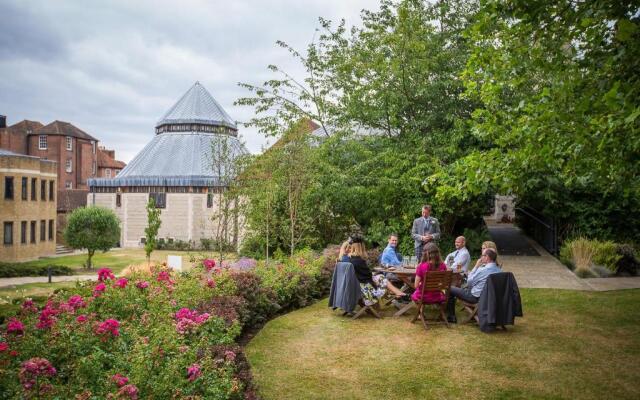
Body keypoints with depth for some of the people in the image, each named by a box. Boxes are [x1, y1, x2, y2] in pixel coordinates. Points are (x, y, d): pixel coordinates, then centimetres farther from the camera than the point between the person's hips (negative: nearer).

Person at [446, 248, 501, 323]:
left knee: (451, 289, 6)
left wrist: (476, 267, -7)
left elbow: (469, 282, -11)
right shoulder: (499, 270, -5)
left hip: (475, 297, -8)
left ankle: (451, 317, 16)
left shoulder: (482, 270, -27)